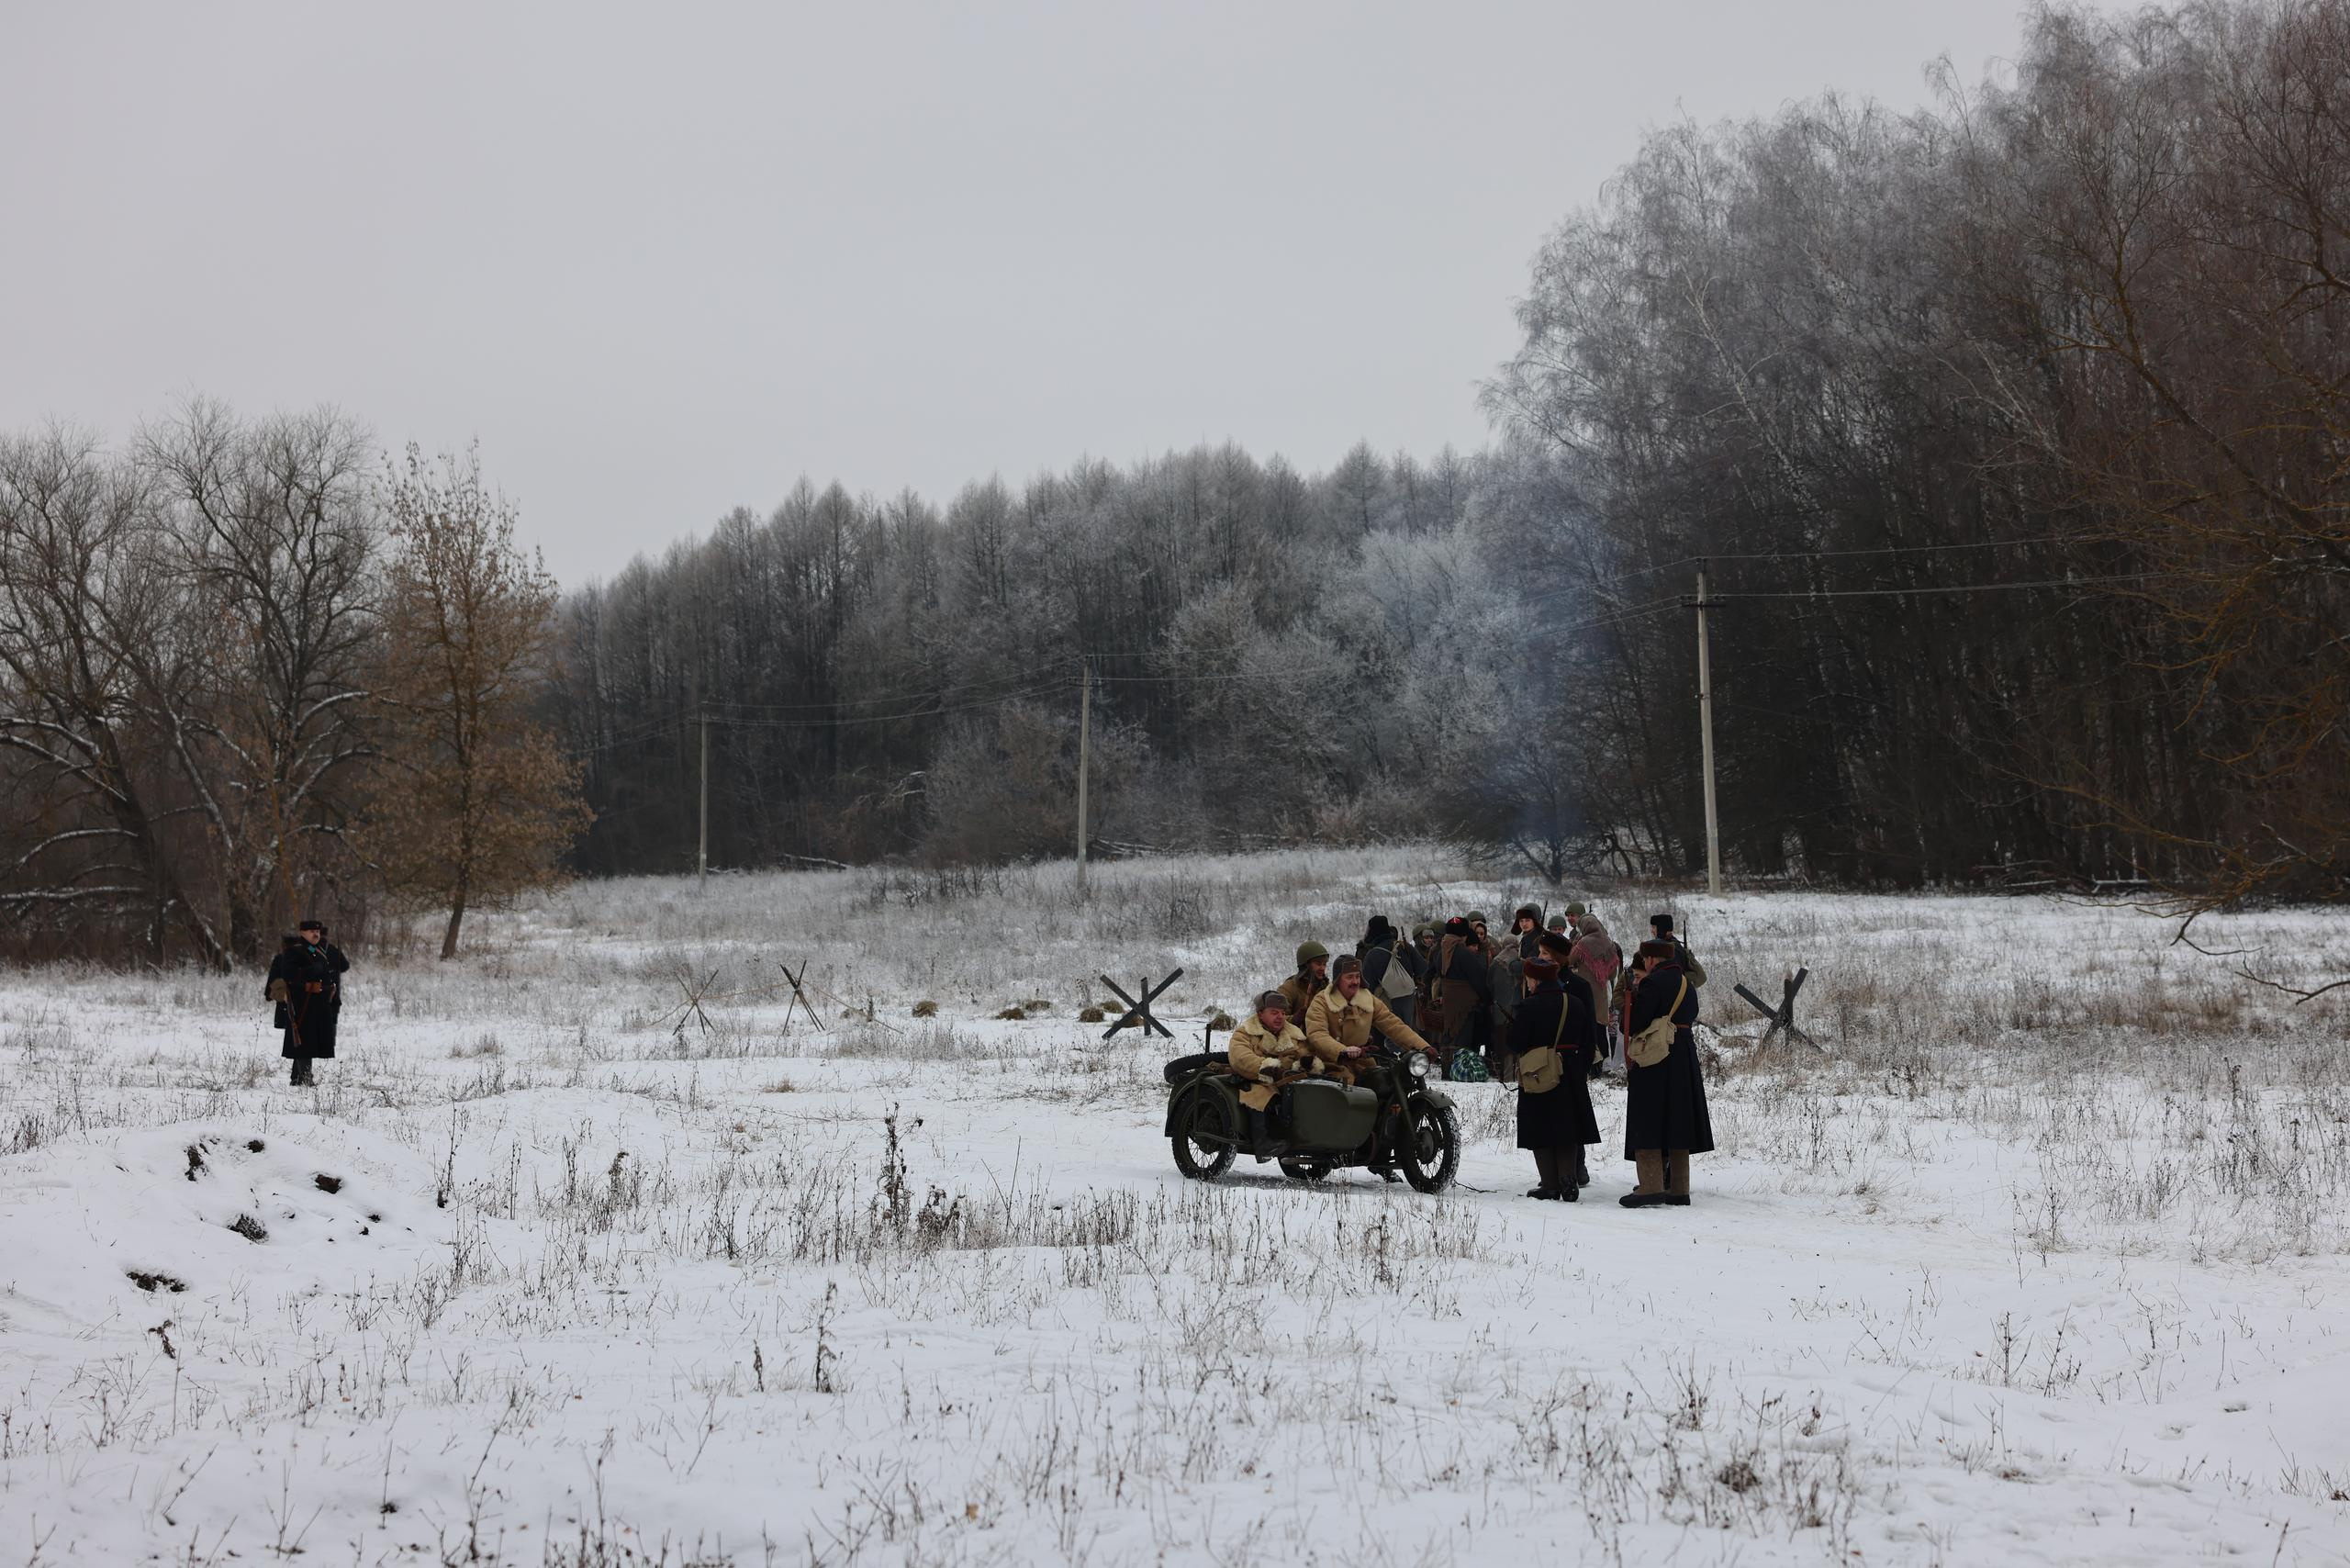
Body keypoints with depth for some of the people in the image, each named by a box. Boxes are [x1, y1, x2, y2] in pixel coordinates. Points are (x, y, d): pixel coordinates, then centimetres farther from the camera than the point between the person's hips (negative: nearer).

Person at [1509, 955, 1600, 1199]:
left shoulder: (1530, 1006, -14)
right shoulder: (1576, 1003, 2)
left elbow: (1515, 1043, -12)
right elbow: (1589, 1039, 7)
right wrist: (1581, 1066, 17)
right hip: (1570, 1075, 5)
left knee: (1541, 1133, 3)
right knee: (1567, 1129, 12)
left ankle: (1550, 1185, 2)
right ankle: (1569, 1182, 4)